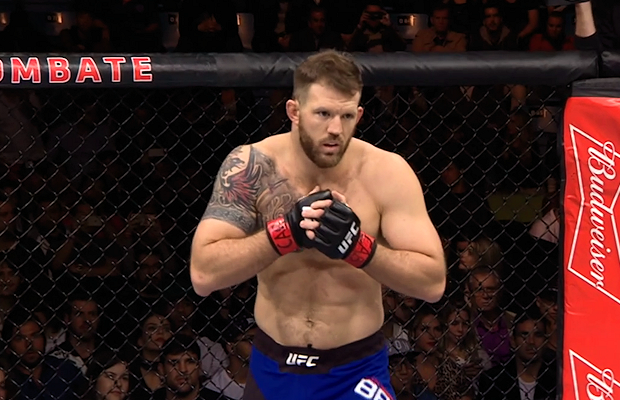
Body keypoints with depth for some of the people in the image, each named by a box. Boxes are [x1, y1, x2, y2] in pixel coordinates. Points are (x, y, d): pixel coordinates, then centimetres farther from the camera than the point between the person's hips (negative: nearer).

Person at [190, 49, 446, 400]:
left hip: (356, 372, -1)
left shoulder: (385, 172, -12)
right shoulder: (251, 167, -10)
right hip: (272, 369, 1)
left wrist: (358, 246, -27)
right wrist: (285, 232, -28)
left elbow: (433, 283, -13)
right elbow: (203, 275, -16)